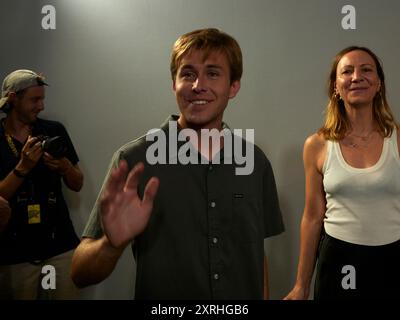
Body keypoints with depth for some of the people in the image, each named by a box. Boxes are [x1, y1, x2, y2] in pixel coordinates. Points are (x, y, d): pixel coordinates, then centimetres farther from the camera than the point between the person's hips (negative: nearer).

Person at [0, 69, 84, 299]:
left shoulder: (54, 131, 2)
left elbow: (77, 185, 7)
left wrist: (65, 167, -12)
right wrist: (23, 167, -20)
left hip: (60, 244, 2)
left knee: (67, 296, 7)